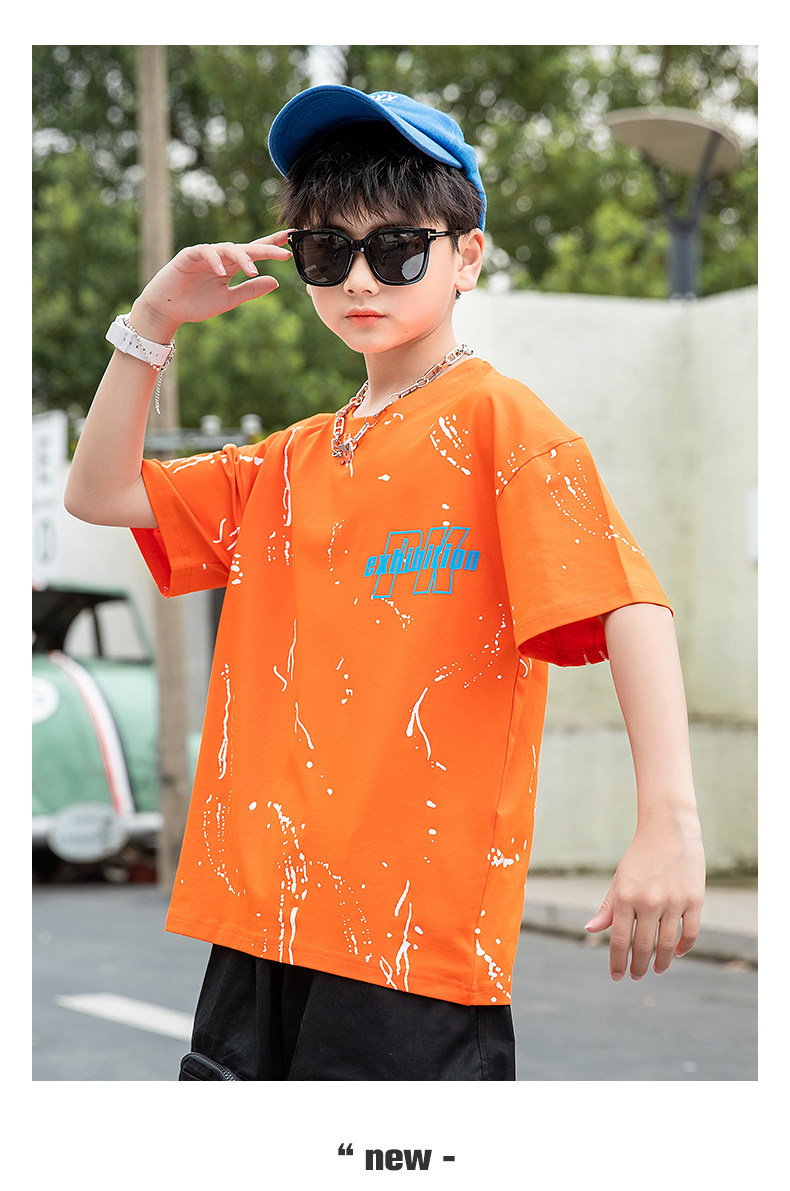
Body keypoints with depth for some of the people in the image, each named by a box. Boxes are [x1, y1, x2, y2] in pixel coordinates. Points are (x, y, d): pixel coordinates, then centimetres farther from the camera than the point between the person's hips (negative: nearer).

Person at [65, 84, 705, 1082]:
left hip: (422, 922, -7)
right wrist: (153, 324, 10)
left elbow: (628, 605, -14)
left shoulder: (498, 419, -3)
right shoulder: (295, 460, 18)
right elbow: (100, 494, 23)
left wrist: (670, 822, -26)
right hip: (263, 912, 7)